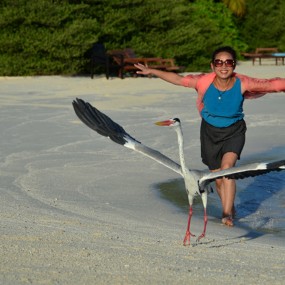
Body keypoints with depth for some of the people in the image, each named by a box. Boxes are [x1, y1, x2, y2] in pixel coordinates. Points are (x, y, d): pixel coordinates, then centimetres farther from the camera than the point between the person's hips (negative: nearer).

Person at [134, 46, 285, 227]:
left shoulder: (242, 83, -23)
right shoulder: (205, 81, -21)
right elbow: (178, 79, -8)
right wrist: (151, 71, -5)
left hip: (234, 132, -2)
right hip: (210, 132, 2)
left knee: (227, 167, -25)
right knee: (218, 178, 11)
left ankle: (227, 213, -18)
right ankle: (230, 211, 34)